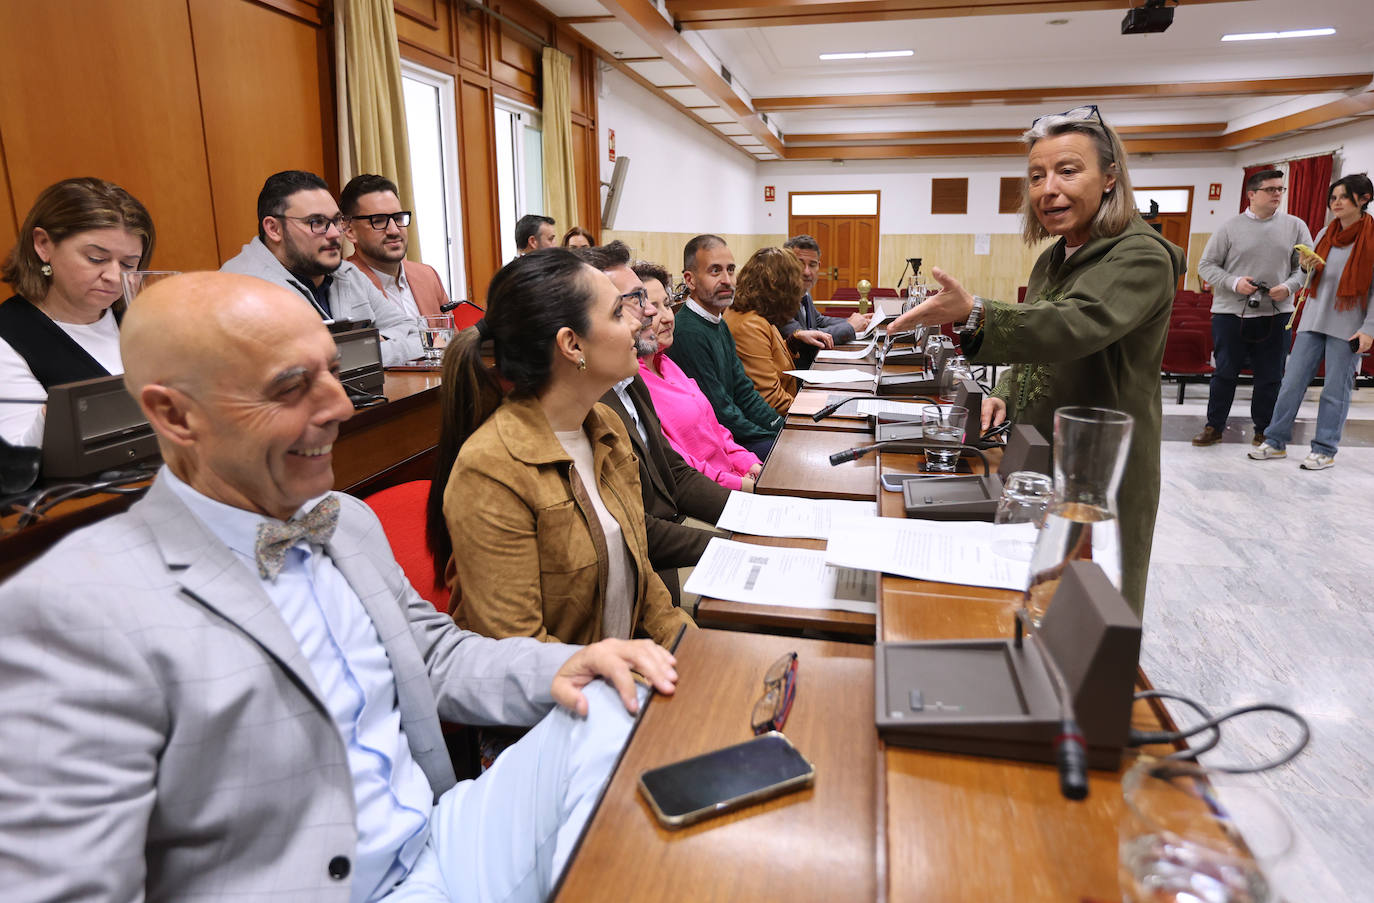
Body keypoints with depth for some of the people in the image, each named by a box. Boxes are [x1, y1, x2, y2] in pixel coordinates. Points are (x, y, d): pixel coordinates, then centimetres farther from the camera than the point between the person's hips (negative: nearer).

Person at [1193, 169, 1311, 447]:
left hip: (1275, 314, 2)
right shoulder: (1230, 227, 0)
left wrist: (1289, 286, -11)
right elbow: (1206, 265, 1)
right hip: (1230, 313, -2)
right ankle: (1214, 427, 17)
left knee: (1270, 377, 6)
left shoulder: (1295, 227, 7)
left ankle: (1264, 431, 19)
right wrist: (1234, 283, -14)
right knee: (1225, 373, 5)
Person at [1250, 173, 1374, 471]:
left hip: (1347, 326, -4)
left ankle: (1325, 450, 11)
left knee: (1336, 389, 2)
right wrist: (1308, 267, -5)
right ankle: (1276, 441, 11)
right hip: (1313, 319, 4)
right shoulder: (1324, 234, 8)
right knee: (1292, 381, 3)